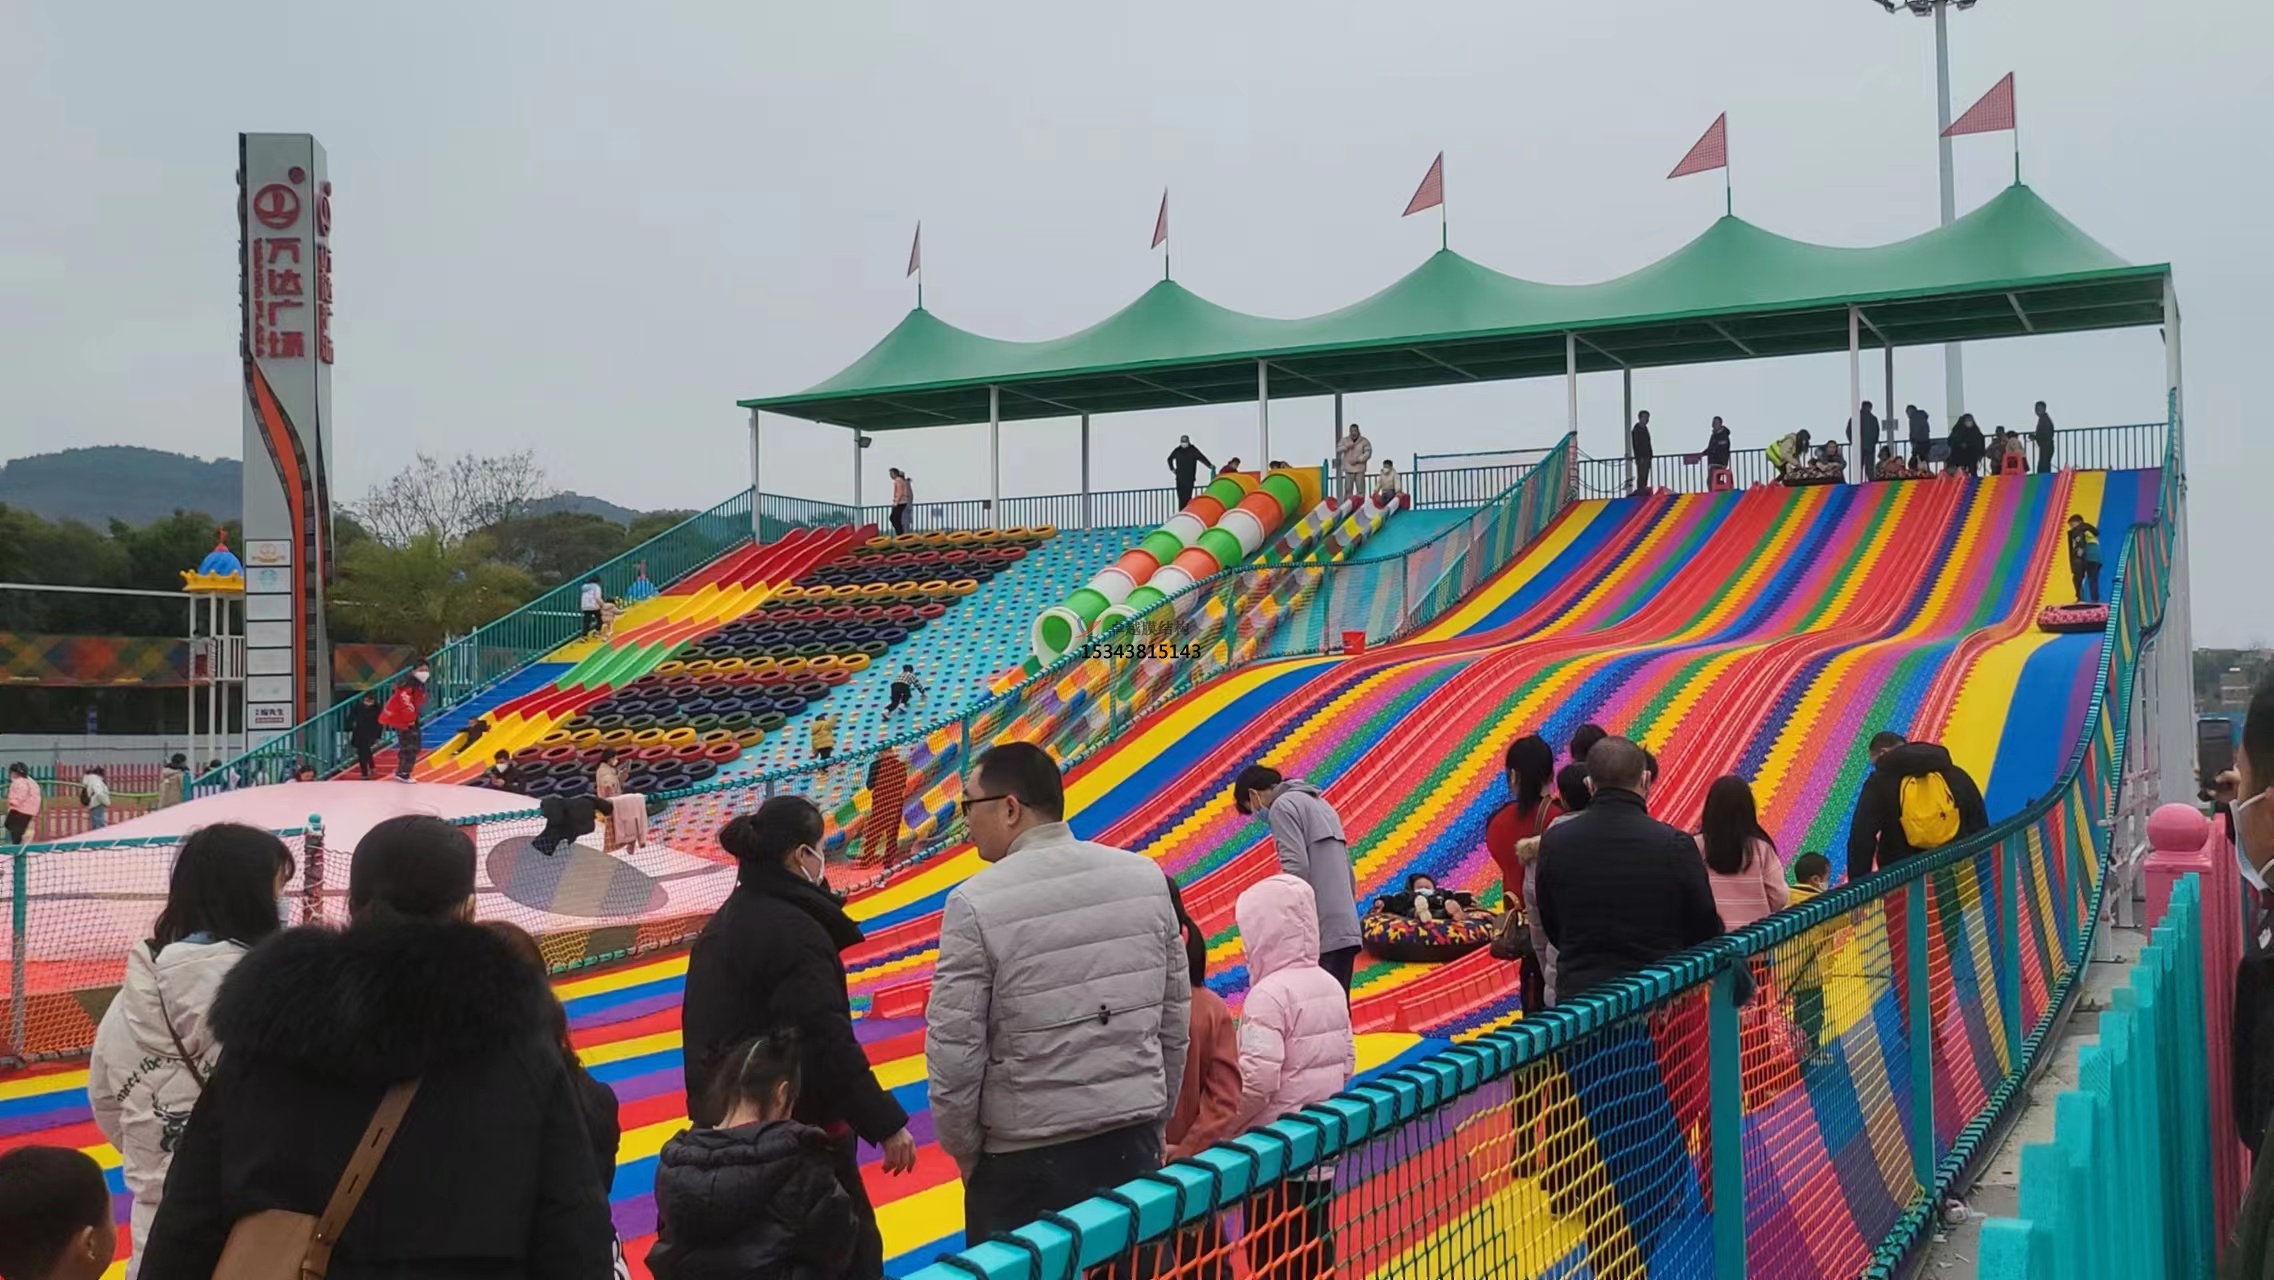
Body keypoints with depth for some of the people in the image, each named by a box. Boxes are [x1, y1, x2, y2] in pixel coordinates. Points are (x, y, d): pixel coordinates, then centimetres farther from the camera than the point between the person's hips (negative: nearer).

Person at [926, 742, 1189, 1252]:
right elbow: (1176, 1022, 6)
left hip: (1026, 1156, -4)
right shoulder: (1145, 877, -1)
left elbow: (954, 1051, -12)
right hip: (1133, 1142, 4)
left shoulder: (977, 903, -15)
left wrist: (964, 1150, 4)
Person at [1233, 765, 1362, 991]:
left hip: (1320, 932, -9)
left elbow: (1297, 869, -17)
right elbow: (1349, 874, 22)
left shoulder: (1283, 806, -3)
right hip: (1345, 929, 9)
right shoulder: (1319, 803, 24)